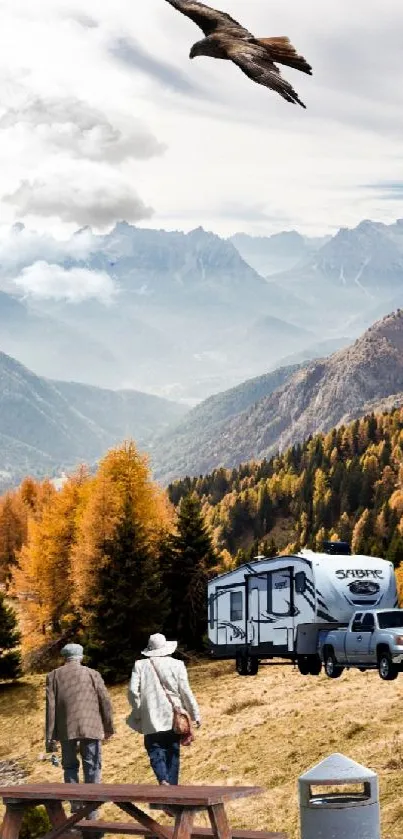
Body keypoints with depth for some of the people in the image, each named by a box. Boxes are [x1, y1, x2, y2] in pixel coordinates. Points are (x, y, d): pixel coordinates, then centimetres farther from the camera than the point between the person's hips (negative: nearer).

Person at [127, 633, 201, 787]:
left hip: (151, 720, -1)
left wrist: (137, 711, 7)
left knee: (156, 753, 2)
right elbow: (185, 692, -3)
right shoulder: (177, 665, -1)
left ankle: (163, 781, -22)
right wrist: (195, 714, 4)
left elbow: (133, 691, -7)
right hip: (173, 718, 1)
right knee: (172, 754, 12)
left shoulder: (140, 665, 0)